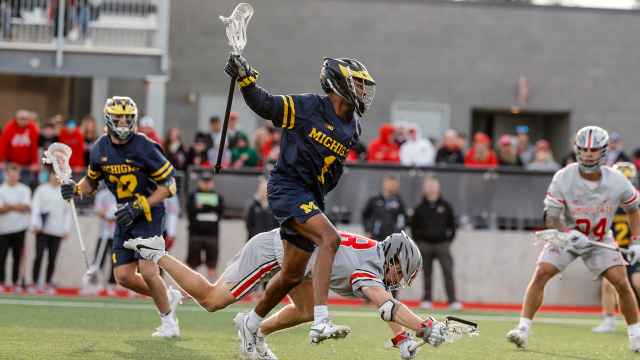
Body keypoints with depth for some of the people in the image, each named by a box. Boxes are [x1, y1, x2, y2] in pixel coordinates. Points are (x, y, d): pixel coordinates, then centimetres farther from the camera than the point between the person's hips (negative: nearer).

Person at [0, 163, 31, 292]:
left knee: (17, 256, 1)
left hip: (19, 228, 1)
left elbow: (25, 207, -7)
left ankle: (15, 281, 9)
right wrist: (17, 207, -14)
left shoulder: (24, 190, 4)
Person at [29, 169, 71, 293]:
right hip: (42, 230, -2)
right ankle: (35, 282, -2)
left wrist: (66, 229, 9)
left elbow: (68, 212, 15)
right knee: (39, 255, -8)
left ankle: (48, 283, 10)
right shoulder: (42, 189, 5)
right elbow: (35, 207, 2)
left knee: (52, 258, 2)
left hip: (57, 231, 2)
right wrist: (35, 224, -10)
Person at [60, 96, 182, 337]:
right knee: (124, 276, -1)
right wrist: (76, 189, -4)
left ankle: (169, 322, 3)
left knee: (147, 270, -17)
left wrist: (139, 207, -22)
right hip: (124, 218, 6)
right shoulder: (101, 148, 1)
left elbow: (168, 185, -14)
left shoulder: (144, 147, -16)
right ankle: (168, 297, 23)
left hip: (149, 214, -6)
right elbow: (92, 181, 19)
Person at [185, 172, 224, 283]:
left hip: (212, 235, 1)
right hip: (195, 235, -1)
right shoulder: (192, 197, 9)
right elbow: (191, 209, -10)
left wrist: (202, 206, -7)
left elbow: (220, 208, -6)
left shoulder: (218, 197, 14)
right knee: (191, 264, 1)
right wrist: (210, 209, -9)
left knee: (212, 265, 4)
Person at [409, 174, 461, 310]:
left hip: (442, 244, -1)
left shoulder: (445, 206, 5)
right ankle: (427, 300, 13)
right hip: (425, 245, 1)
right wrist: (419, 242, 4)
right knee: (427, 274, 5)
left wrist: (449, 240, 3)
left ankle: (452, 301, -11)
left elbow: (452, 224, 11)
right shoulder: (420, 208, 5)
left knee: (448, 272, -9)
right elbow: (413, 226, 11)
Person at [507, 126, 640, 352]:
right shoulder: (563, 178, -23)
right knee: (541, 273, -20)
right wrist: (567, 234, -39)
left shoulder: (617, 181, -18)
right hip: (566, 235, -1)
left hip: (600, 240, 1)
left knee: (621, 282, -10)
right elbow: (551, 217, -20)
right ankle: (523, 330, -17)